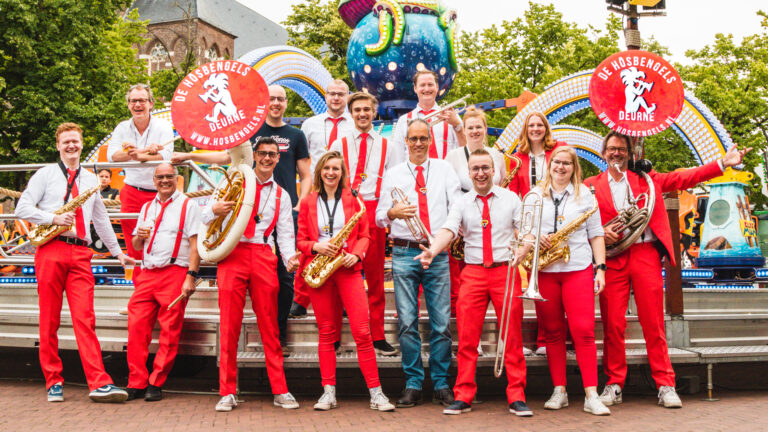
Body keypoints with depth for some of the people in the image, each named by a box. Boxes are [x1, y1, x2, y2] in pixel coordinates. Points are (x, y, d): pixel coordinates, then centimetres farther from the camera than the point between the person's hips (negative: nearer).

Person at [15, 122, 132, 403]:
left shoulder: (90, 179, 20)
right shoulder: (46, 174, 10)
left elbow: (101, 219, 26)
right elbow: (22, 208, 2)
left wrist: (117, 252, 25)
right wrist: (54, 218, -11)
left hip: (80, 253, 2)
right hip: (51, 250, -2)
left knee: (85, 318, -8)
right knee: (49, 319, 1)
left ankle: (99, 383, -16)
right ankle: (53, 381, 10)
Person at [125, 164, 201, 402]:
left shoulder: (188, 206, 5)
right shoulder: (147, 207, 21)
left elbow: (195, 245, -4)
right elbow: (136, 246, 24)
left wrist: (191, 276, -13)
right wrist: (139, 236, 1)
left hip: (174, 273, -5)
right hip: (147, 275, 5)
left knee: (169, 333, -4)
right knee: (136, 327, -3)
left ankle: (155, 384, 4)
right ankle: (137, 383, 3)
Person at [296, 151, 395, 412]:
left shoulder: (352, 200, 9)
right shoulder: (307, 203, 11)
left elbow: (364, 235, 10)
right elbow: (301, 239, 11)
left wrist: (356, 255, -9)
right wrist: (316, 246, -9)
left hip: (347, 268, -1)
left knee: (362, 331, -8)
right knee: (326, 332, 4)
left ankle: (375, 393, -3)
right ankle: (329, 392, 10)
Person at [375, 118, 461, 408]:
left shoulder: (444, 170, 13)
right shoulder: (392, 175, 13)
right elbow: (379, 218, 12)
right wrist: (393, 213, -9)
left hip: (438, 253, 0)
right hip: (404, 253, 0)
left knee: (442, 323, -2)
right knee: (407, 322, -2)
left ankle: (441, 384, 8)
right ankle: (413, 384, 7)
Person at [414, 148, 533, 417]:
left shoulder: (511, 199, 8)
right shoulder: (461, 203, 8)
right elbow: (448, 230, -6)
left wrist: (522, 250, -18)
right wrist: (432, 251, -26)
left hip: (505, 271, -1)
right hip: (473, 273, 1)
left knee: (512, 336, 0)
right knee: (467, 336, -1)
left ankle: (516, 398, 7)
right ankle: (463, 397, 7)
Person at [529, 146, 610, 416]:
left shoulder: (585, 194, 11)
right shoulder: (534, 195, 12)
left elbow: (596, 234, 9)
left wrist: (600, 267, 0)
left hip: (578, 269, -1)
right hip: (544, 271, 1)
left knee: (583, 330, -9)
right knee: (553, 332, 5)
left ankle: (591, 395, -7)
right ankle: (559, 391, 13)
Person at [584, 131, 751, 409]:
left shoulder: (646, 179, 15)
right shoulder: (591, 185, 11)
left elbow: (683, 178, 10)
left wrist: (723, 164, 2)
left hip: (645, 255, 1)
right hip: (612, 258, 0)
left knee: (653, 323, -1)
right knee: (612, 324, -2)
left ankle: (665, 385, 6)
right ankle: (614, 385, 8)